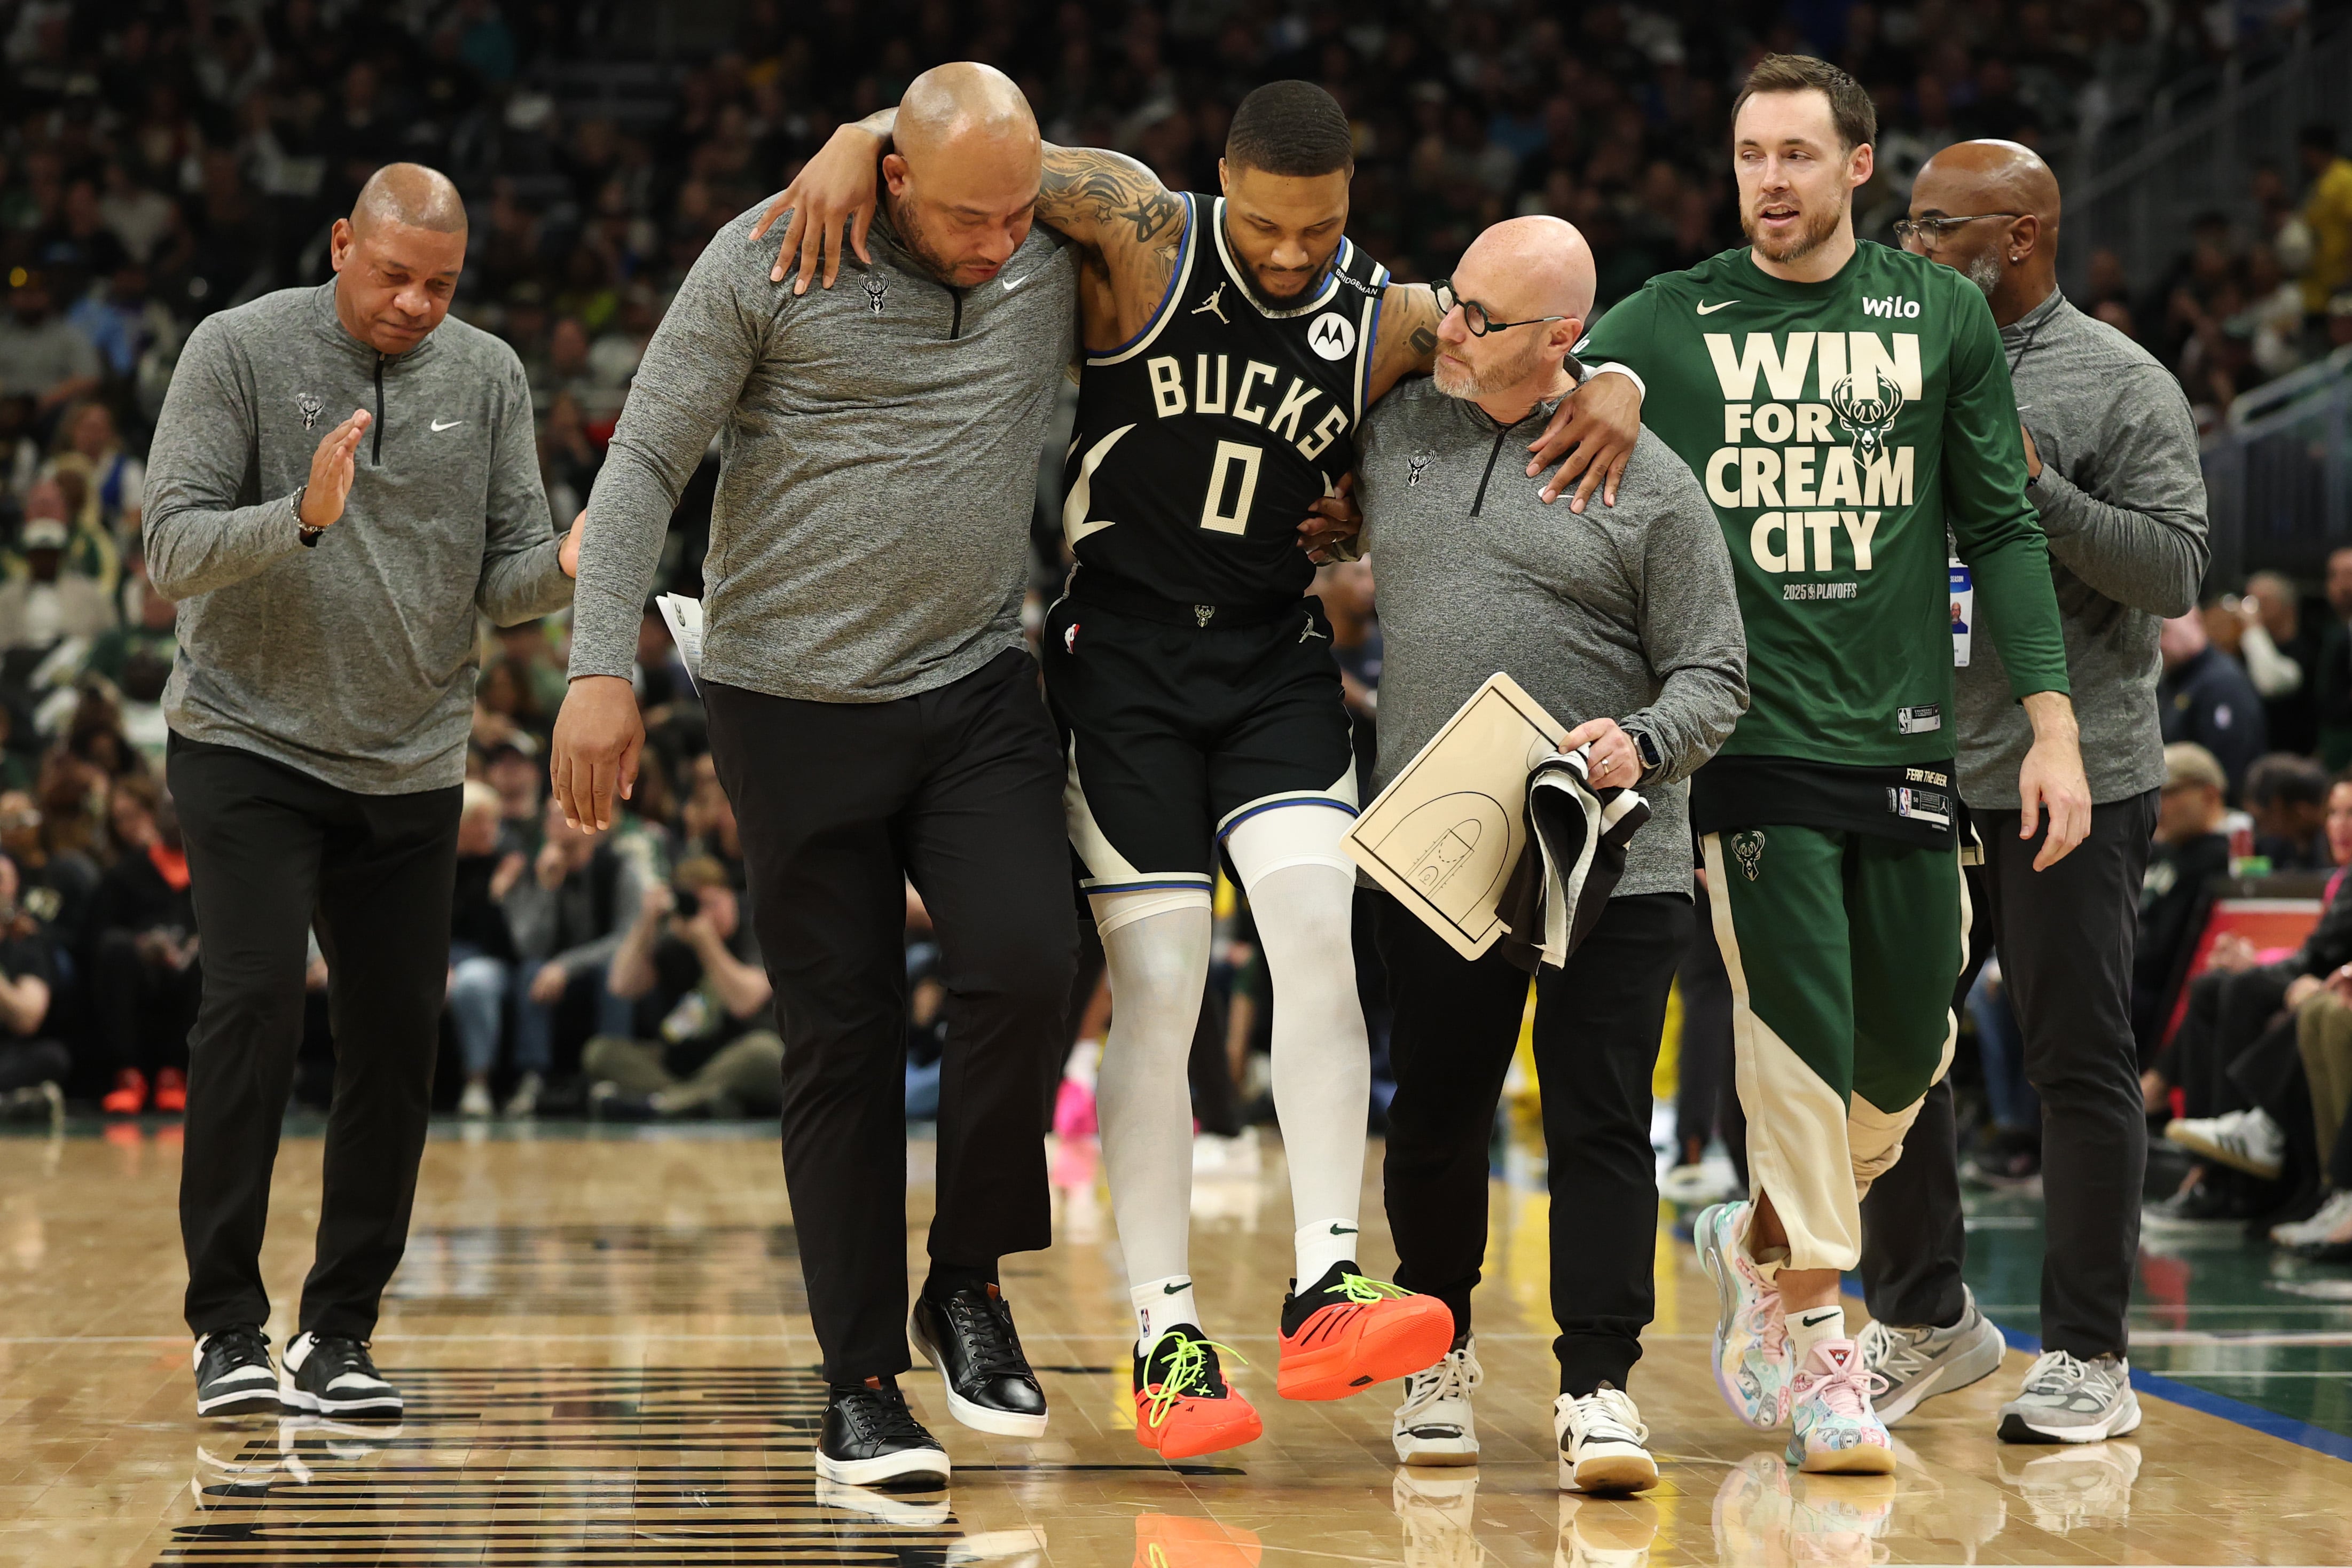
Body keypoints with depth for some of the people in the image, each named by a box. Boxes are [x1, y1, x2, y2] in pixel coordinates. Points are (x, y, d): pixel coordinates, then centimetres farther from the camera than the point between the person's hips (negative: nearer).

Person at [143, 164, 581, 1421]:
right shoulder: (240, 351, -6)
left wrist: (566, 568, -19)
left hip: (410, 764, 4)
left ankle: (339, 1334, 11)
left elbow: (505, 578, 5)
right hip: (249, 745, -4)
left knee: (397, 1039, 1)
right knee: (254, 1003, -16)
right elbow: (173, 550, -11)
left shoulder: (487, 377, 4)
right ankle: (228, 1321, -7)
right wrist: (302, 519, -29)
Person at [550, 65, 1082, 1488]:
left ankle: (970, 1282, 3)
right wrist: (603, 666, -12)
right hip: (796, 707, -2)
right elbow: (647, 463, -6)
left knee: (1028, 962, -19)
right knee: (844, 1040, 2)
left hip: (978, 689, 2)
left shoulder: (1058, 261, 1)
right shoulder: (768, 265, -9)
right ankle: (862, 1382, 11)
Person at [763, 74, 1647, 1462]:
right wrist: (860, 142, -28)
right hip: (1122, 653, -2)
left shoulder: (1394, 325, 0)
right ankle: (1165, 1339, 1)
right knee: (1159, 991, -5)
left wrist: (1613, 389, -12)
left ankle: (1325, 1295, -19)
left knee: (1319, 931, -17)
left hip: (1276, 657, 3)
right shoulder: (1142, 237, -9)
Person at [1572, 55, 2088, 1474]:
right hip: (1749, 740, -3)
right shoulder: (1665, 325, 4)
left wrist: (2052, 724, 1)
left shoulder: (1944, 317, 8)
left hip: (1903, 737, 3)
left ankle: (1765, 1238, 32)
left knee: (1910, 1048, 6)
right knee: (1800, 1028, -9)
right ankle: (1815, 1342, 3)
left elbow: (2002, 529, 8)